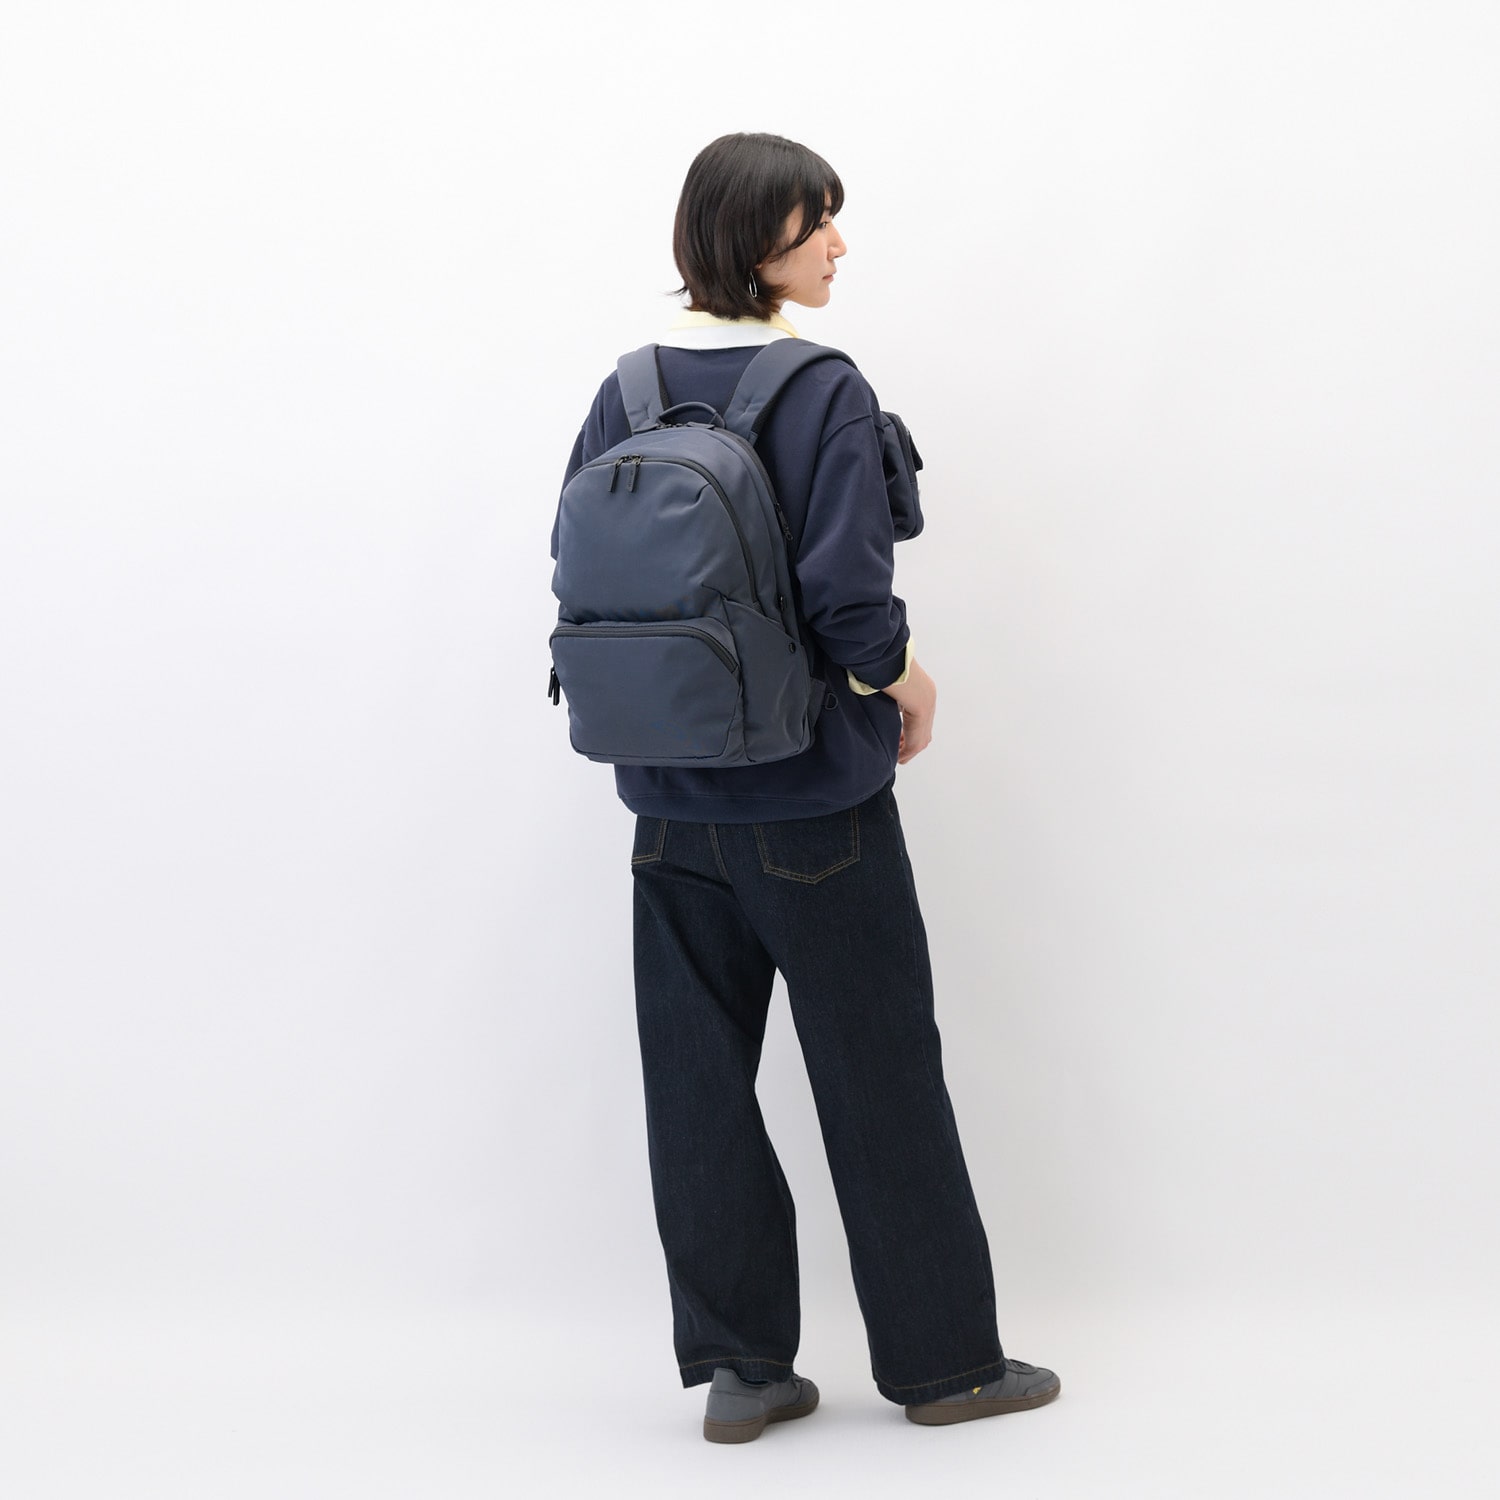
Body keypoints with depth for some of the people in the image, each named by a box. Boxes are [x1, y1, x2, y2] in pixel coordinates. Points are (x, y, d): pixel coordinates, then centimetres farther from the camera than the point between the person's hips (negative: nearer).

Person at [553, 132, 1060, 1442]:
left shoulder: (628, 391, 3)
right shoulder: (825, 392, -14)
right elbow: (848, 594, -20)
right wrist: (903, 680, -1)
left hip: (671, 795, 5)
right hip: (810, 790, -5)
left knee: (698, 1075, 10)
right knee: (878, 1070, 6)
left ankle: (738, 1363, 16)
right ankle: (942, 1359, 16)